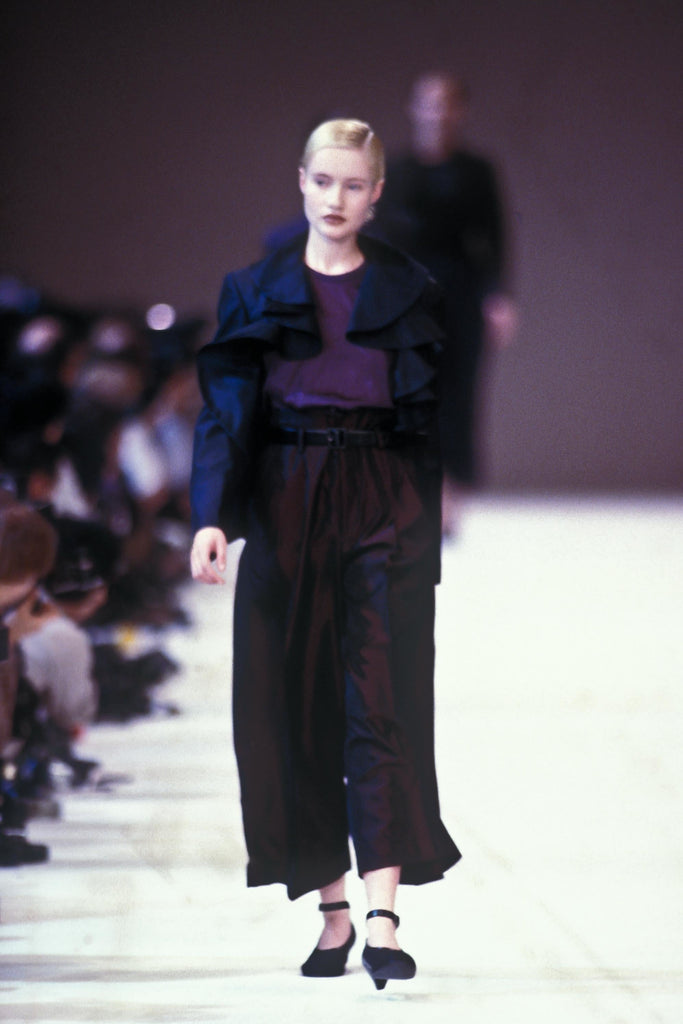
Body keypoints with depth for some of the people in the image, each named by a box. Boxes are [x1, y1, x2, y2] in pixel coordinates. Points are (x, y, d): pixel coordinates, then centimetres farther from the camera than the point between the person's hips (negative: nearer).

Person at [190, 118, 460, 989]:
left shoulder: (408, 292, 9)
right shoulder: (256, 291, 9)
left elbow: (434, 419, 9)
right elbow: (226, 407, 3)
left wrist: (438, 527, 3)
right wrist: (211, 516, -10)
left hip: (386, 504, -1)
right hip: (286, 501, 1)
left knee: (380, 698, -12)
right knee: (295, 705, 0)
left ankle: (382, 917, -20)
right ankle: (332, 910, 7)